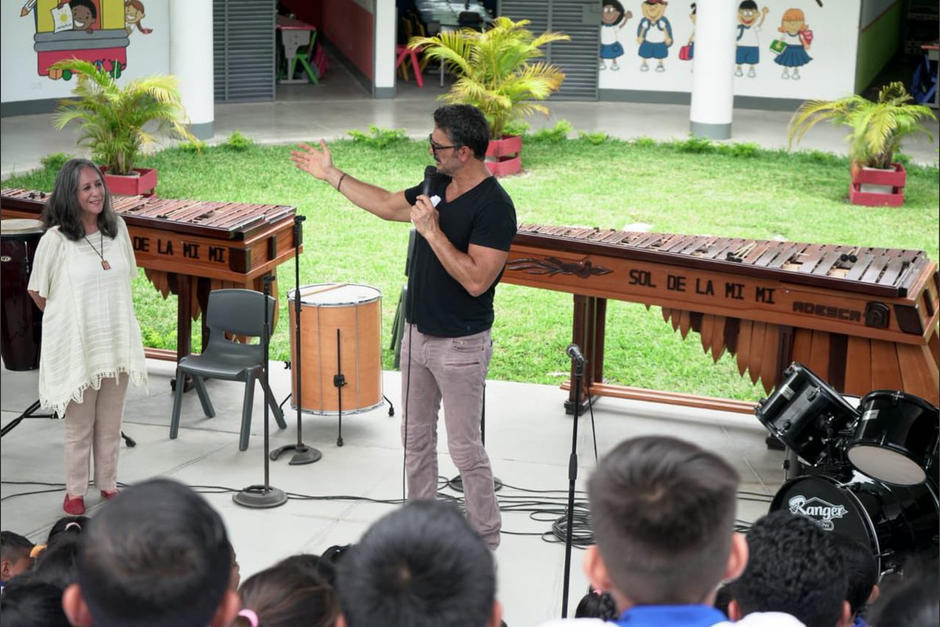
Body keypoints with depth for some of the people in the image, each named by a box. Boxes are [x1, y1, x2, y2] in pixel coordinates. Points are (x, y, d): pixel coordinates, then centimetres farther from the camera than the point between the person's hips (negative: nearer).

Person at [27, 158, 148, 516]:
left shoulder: (117, 228, 0)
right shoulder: (56, 240, -14)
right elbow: (37, 291, -4)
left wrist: (113, 316, 10)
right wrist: (68, 318, 1)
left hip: (116, 343, 4)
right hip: (76, 345, -4)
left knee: (111, 423, 14)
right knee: (79, 426, 7)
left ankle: (107, 484, 29)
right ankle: (75, 492, 21)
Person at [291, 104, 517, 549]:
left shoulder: (494, 207, -22)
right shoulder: (437, 185, 3)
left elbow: (476, 280, -29)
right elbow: (388, 205, 19)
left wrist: (432, 231, -27)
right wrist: (331, 175, 21)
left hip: (460, 345, -8)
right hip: (418, 333, 9)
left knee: (464, 448, 1)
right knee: (416, 438, 17)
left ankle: (485, 539, 15)